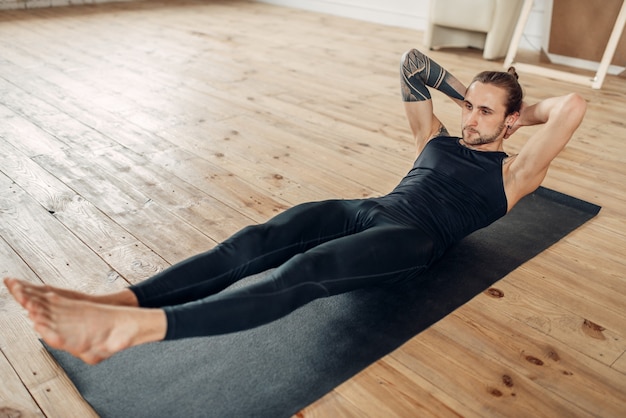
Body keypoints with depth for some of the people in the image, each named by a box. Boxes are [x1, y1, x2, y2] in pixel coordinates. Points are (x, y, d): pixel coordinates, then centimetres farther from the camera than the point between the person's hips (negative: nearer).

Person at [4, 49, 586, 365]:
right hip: (370, 209, 6)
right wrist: (464, 91, 32)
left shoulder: (512, 174, 15)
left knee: (303, 273, -35)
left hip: (414, 239, -6)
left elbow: (572, 105, 4)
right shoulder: (437, 138, 28)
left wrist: (522, 114, 20)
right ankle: (117, 302, -35)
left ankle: (133, 329, -50)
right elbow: (411, 63, 28)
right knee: (256, 242, -22)